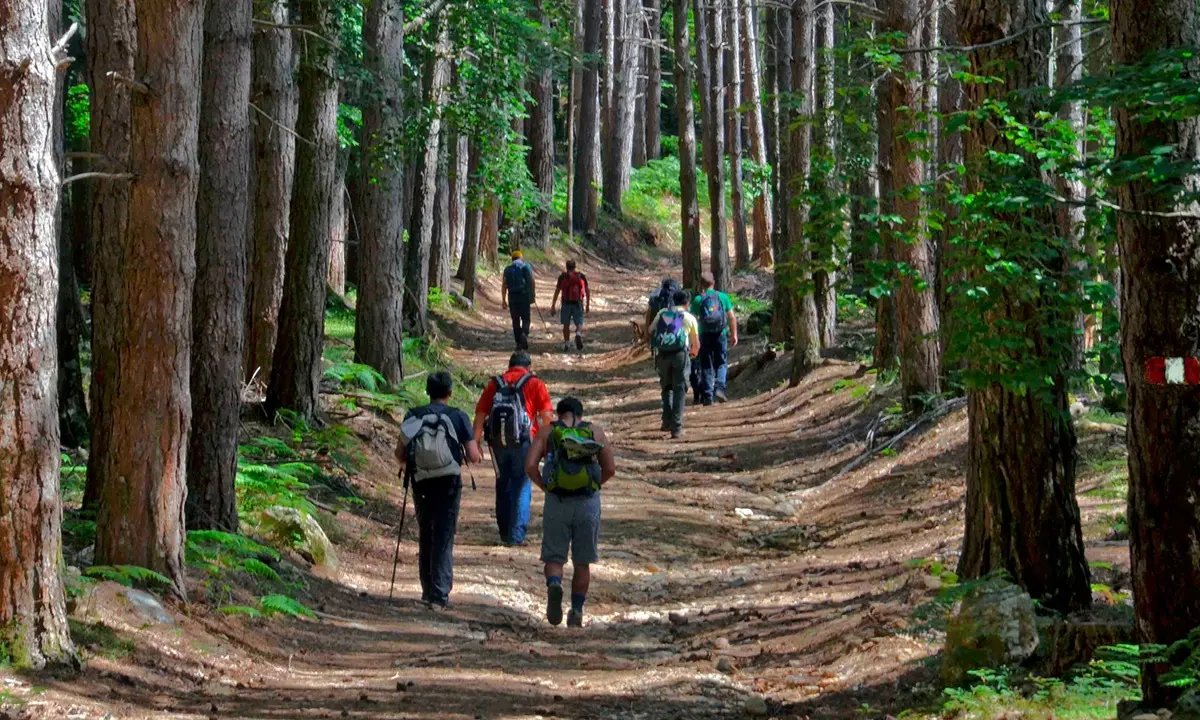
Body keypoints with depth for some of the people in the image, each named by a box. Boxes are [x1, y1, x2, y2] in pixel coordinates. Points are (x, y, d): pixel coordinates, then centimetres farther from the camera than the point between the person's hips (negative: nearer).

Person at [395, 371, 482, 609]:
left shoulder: (413, 416, 1)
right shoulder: (458, 417, -6)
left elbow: (400, 453, 3)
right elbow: (474, 456, -7)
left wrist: (406, 465, 24)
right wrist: (474, 455, 16)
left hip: (421, 483, 3)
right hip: (448, 483, -3)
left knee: (425, 537, 17)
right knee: (444, 538, 1)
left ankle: (428, 590, 22)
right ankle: (440, 594, -6)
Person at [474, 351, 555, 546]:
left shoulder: (494, 384, 14)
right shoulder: (535, 384, 5)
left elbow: (480, 415, 8)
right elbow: (547, 416, -4)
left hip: (497, 442, 3)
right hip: (522, 442, -3)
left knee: (502, 486, 16)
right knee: (522, 487, 4)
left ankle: (504, 534, 24)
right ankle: (516, 535, -1)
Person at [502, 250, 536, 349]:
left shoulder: (507, 269, 10)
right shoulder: (526, 267, 4)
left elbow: (504, 286, 6)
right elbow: (532, 282, -6)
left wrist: (503, 300, 8)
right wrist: (533, 294, -2)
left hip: (512, 297, 2)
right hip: (524, 296, -2)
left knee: (515, 320, 8)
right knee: (525, 319, 5)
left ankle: (518, 343, 7)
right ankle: (524, 334, -24)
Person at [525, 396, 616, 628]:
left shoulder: (547, 433, 6)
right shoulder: (595, 432, 8)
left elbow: (530, 465, -6)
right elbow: (610, 469, 3)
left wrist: (544, 486, 8)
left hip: (557, 502, -1)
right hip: (588, 502, 1)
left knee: (554, 558, 6)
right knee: (583, 562, 14)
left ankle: (554, 585, -25)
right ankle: (576, 612, 14)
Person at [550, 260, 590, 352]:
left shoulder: (562, 277, 2)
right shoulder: (581, 276, 6)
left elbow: (557, 291, -1)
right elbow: (587, 291, 8)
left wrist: (553, 306, 1)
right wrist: (588, 305, 17)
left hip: (566, 303, 0)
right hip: (578, 303, 0)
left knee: (566, 325, 14)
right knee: (579, 324, 5)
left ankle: (566, 344, 17)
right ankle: (578, 335, -27)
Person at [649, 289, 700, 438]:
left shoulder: (662, 313, 16)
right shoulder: (689, 318, 12)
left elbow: (651, 330, 30)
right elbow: (696, 343, 19)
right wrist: (694, 352, 42)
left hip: (662, 353, 2)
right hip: (680, 353, -2)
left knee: (666, 387, 21)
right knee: (679, 390, 2)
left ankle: (667, 422, 16)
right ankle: (677, 427, -6)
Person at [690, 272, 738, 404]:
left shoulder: (698, 300, -2)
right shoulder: (722, 297, 2)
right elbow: (732, 317, 1)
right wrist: (734, 334, 8)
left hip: (705, 335, 0)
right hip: (721, 334, 0)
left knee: (706, 366, 8)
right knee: (721, 364, 12)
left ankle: (707, 396, 7)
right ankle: (719, 388, -10)